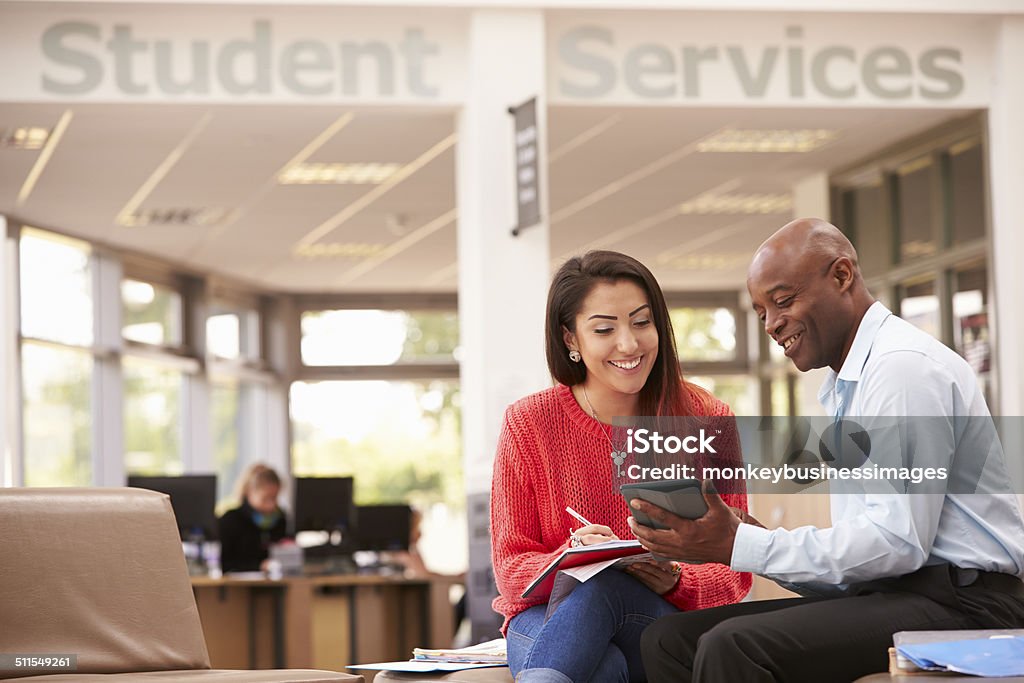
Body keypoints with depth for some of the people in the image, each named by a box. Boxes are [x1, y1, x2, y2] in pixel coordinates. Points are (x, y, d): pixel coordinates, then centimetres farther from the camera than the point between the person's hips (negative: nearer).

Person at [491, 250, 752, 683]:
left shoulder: (707, 420, 3)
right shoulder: (529, 423, 1)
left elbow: (733, 574, 4)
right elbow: (510, 568, 1)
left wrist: (676, 582, -20)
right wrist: (573, 555, -22)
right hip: (549, 620, -1)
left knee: (603, 587, -37)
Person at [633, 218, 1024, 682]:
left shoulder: (904, 365, -10)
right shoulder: (840, 391, 23)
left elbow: (898, 541, -19)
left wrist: (739, 546, -18)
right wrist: (764, 543, 0)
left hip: (958, 604, -10)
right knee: (669, 639, -2)